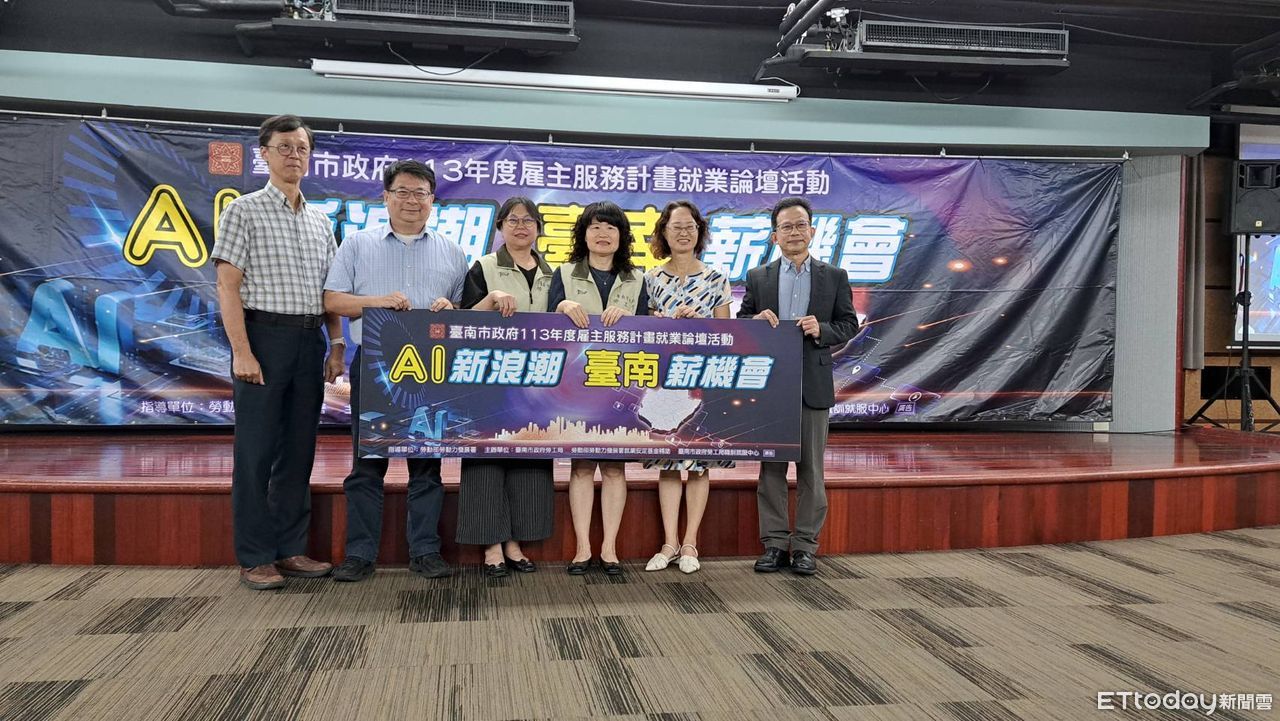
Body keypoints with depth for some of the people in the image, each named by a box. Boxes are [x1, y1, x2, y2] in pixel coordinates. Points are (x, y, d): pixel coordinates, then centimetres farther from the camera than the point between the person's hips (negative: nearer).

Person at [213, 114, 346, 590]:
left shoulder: (320, 221, 16)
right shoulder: (244, 211, 0)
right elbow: (228, 287, -7)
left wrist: (336, 345, 7)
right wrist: (241, 352, -15)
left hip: (311, 342, 5)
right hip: (263, 337, -5)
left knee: (299, 450, 8)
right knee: (256, 452, -1)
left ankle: (291, 550, 17)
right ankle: (255, 559, 7)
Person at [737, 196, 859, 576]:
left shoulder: (835, 277, 8)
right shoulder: (758, 278, 9)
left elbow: (849, 324, 5)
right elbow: (740, 324, 10)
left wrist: (821, 330, -13)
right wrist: (756, 319, -11)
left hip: (814, 385, 0)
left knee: (811, 469, 4)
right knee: (771, 467, 5)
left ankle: (805, 546, 13)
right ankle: (774, 544, 13)